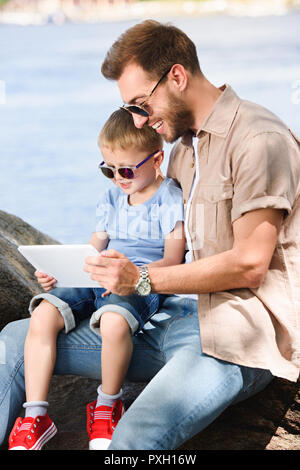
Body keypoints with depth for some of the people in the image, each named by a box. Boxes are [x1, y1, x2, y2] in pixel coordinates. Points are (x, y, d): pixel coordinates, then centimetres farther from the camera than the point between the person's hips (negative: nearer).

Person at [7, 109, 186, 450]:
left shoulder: (170, 199, -2)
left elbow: (171, 260, -10)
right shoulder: (111, 198, 20)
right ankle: (35, 416, -15)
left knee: (113, 322, -39)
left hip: (143, 284, -6)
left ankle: (107, 406, -11)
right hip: (97, 280, 7)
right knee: (42, 315, -19)